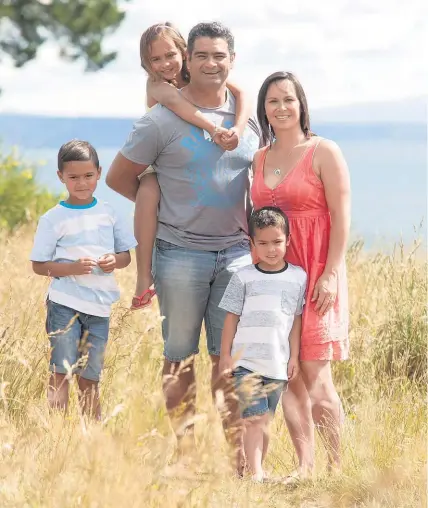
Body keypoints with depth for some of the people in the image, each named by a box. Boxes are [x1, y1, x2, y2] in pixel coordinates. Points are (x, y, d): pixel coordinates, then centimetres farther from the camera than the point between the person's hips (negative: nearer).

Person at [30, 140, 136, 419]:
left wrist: (115, 261, -9)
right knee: (61, 374, -9)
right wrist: (72, 268, -17)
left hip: (100, 307, 3)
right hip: (64, 304, -3)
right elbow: (38, 265, -2)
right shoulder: (53, 219, -1)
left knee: (90, 379, 10)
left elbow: (126, 254, 14)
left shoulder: (108, 213, 9)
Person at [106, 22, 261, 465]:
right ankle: (184, 448, 9)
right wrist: (164, 205, 5)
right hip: (181, 253, -3)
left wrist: (253, 228, 11)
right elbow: (118, 177, 2)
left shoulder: (248, 116, 7)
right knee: (180, 354, 3)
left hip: (235, 252, 3)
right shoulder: (163, 120, -6)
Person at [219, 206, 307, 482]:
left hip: (278, 365, 2)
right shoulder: (244, 277, 1)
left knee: (265, 421, 9)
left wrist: (294, 357, 6)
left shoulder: (298, 277, 5)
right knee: (254, 418, -11)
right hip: (245, 362, -2)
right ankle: (254, 472, -12)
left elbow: (297, 320, 8)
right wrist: (225, 355, 1)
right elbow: (232, 317, 4)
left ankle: (259, 467, 17)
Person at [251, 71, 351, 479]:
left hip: (315, 272, -6)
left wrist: (331, 274, -15)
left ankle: (337, 466, 1)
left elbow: (341, 216, -8)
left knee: (315, 374, -9)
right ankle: (304, 464, 9)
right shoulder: (260, 159, 12)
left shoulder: (323, 152, -4)